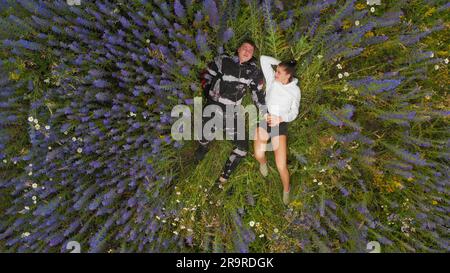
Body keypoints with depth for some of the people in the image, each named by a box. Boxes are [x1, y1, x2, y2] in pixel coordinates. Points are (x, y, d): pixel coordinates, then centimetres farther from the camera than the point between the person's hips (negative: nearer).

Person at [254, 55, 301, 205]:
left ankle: (286, 190, 22)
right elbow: (264, 59, 3)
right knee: (259, 154, -18)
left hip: (280, 124, -1)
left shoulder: (295, 90, 1)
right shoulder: (272, 79, 2)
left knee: (281, 165, -7)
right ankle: (263, 163, 23)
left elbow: (294, 112, 0)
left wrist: (280, 118, -18)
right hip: (264, 119, 1)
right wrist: (280, 62, 5)